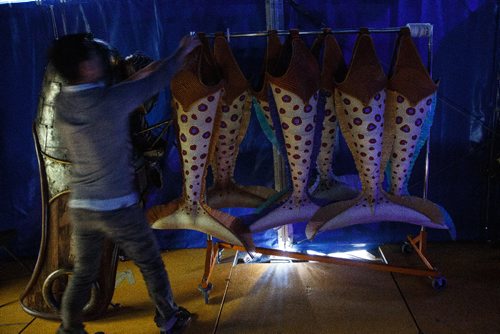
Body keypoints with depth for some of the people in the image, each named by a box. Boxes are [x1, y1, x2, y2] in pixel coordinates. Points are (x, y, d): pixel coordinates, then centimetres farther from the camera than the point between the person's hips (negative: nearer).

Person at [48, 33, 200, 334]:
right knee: (151, 265, 15)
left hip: (80, 207, 5)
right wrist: (183, 51, 9)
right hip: (117, 207, -5)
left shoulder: (62, 104, -3)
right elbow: (157, 81, -6)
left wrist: (137, 76, 20)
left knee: (83, 273, 19)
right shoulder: (111, 101, -20)